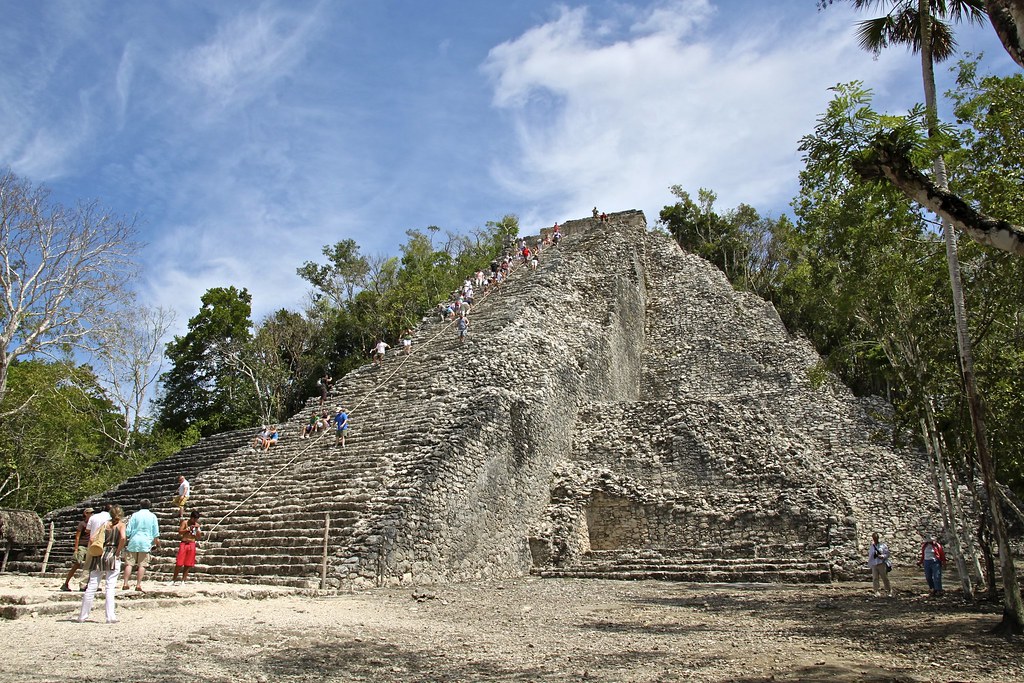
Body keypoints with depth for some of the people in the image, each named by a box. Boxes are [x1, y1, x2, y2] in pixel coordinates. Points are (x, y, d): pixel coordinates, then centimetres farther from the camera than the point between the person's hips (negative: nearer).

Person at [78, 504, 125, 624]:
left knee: (92, 586, 9)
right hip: (113, 557, -3)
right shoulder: (121, 524, 1)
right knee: (110, 587, -3)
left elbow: (91, 538, -1)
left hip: (99, 555, 3)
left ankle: (82, 615, 18)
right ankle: (110, 617, -8)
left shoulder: (105, 524, 10)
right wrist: (118, 552, -8)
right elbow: (122, 538, -18)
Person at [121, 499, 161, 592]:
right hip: (145, 543, -1)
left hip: (133, 541, 1)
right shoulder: (153, 516, 6)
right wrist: (157, 542, 19)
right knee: (142, 565, 0)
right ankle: (138, 585, -5)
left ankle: (125, 584, 1)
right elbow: (156, 533, 7)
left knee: (129, 563, 5)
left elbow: (128, 531, 3)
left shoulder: (135, 515, 5)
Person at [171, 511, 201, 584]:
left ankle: (183, 580, 10)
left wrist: (197, 529, -4)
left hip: (192, 545, 3)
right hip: (184, 543, -2)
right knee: (179, 563, -5)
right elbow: (179, 532, -6)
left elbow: (198, 538, 10)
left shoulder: (197, 525, 10)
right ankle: (174, 579, 7)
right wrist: (188, 528, -15)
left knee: (188, 564, 1)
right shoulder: (185, 523, 3)